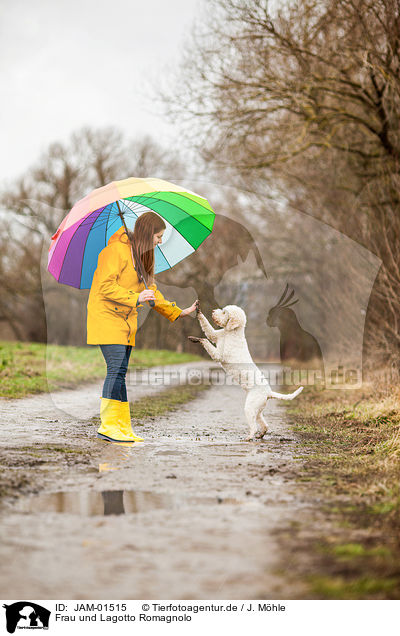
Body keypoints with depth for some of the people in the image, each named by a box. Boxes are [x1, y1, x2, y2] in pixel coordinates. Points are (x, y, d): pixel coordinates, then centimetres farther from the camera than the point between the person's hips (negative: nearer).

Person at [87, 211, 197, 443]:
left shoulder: (141, 256, 16)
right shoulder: (118, 250, -13)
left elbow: (150, 290, 22)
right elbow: (106, 287, -20)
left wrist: (178, 312, 20)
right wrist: (136, 298, -27)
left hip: (125, 320, 9)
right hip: (106, 317, -8)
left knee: (120, 372, 5)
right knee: (117, 369, -16)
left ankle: (123, 427, 6)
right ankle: (109, 426, -13)